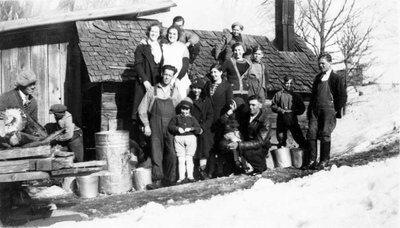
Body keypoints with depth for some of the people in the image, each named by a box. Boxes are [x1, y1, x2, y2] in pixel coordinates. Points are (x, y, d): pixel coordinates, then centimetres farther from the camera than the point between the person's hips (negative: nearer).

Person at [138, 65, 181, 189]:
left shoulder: (175, 92, 12)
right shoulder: (152, 91, 9)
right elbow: (142, 110, 9)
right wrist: (146, 125, 1)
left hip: (170, 126, 1)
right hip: (155, 126, -1)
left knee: (171, 153, -1)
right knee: (156, 152, -6)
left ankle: (170, 180, 10)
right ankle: (158, 180, -6)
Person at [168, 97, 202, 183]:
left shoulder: (192, 118, 14)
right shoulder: (176, 117, 14)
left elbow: (199, 129, 4)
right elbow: (170, 126, 4)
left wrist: (191, 129, -13)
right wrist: (177, 128, -12)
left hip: (191, 138, 0)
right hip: (179, 138, 0)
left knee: (189, 158, 0)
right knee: (181, 159, -2)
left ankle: (190, 176, 3)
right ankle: (181, 177, -1)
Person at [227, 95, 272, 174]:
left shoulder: (265, 122, -20)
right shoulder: (246, 115, 2)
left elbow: (259, 142, -29)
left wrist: (239, 145, -39)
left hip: (261, 148, -6)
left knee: (247, 152, -38)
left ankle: (260, 168, -5)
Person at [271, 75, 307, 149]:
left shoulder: (296, 96, 6)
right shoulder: (278, 95, 4)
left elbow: (302, 109, 5)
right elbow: (273, 105, 5)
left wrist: (293, 111, -11)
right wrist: (281, 110, -11)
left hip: (293, 120, 0)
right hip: (281, 121, 0)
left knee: (300, 139, -4)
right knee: (281, 140, 2)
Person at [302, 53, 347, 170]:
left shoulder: (337, 78, 0)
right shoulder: (318, 78, 20)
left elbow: (343, 96, -1)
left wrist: (338, 110, -4)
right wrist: (310, 110, 16)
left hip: (328, 109, -5)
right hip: (315, 109, 5)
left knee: (325, 134, -6)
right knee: (311, 133, -2)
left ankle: (324, 161, 4)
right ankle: (311, 160, 4)